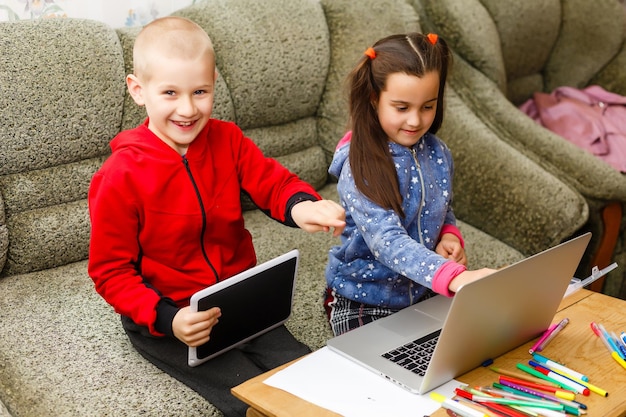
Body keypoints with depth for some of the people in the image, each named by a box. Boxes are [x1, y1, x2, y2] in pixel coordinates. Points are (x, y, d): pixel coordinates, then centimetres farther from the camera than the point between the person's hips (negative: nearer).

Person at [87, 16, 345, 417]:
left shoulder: (227, 139, -3)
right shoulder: (120, 176, -17)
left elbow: (272, 181, -7)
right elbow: (111, 271, -12)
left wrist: (300, 205, -34)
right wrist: (168, 319, -27)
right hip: (163, 318, -4)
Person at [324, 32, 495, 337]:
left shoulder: (438, 154, -2)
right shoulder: (360, 167, -23)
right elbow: (388, 242, -34)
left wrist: (449, 237, -8)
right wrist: (454, 277, -49)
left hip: (422, 293, 5)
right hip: (362, 302, -5)